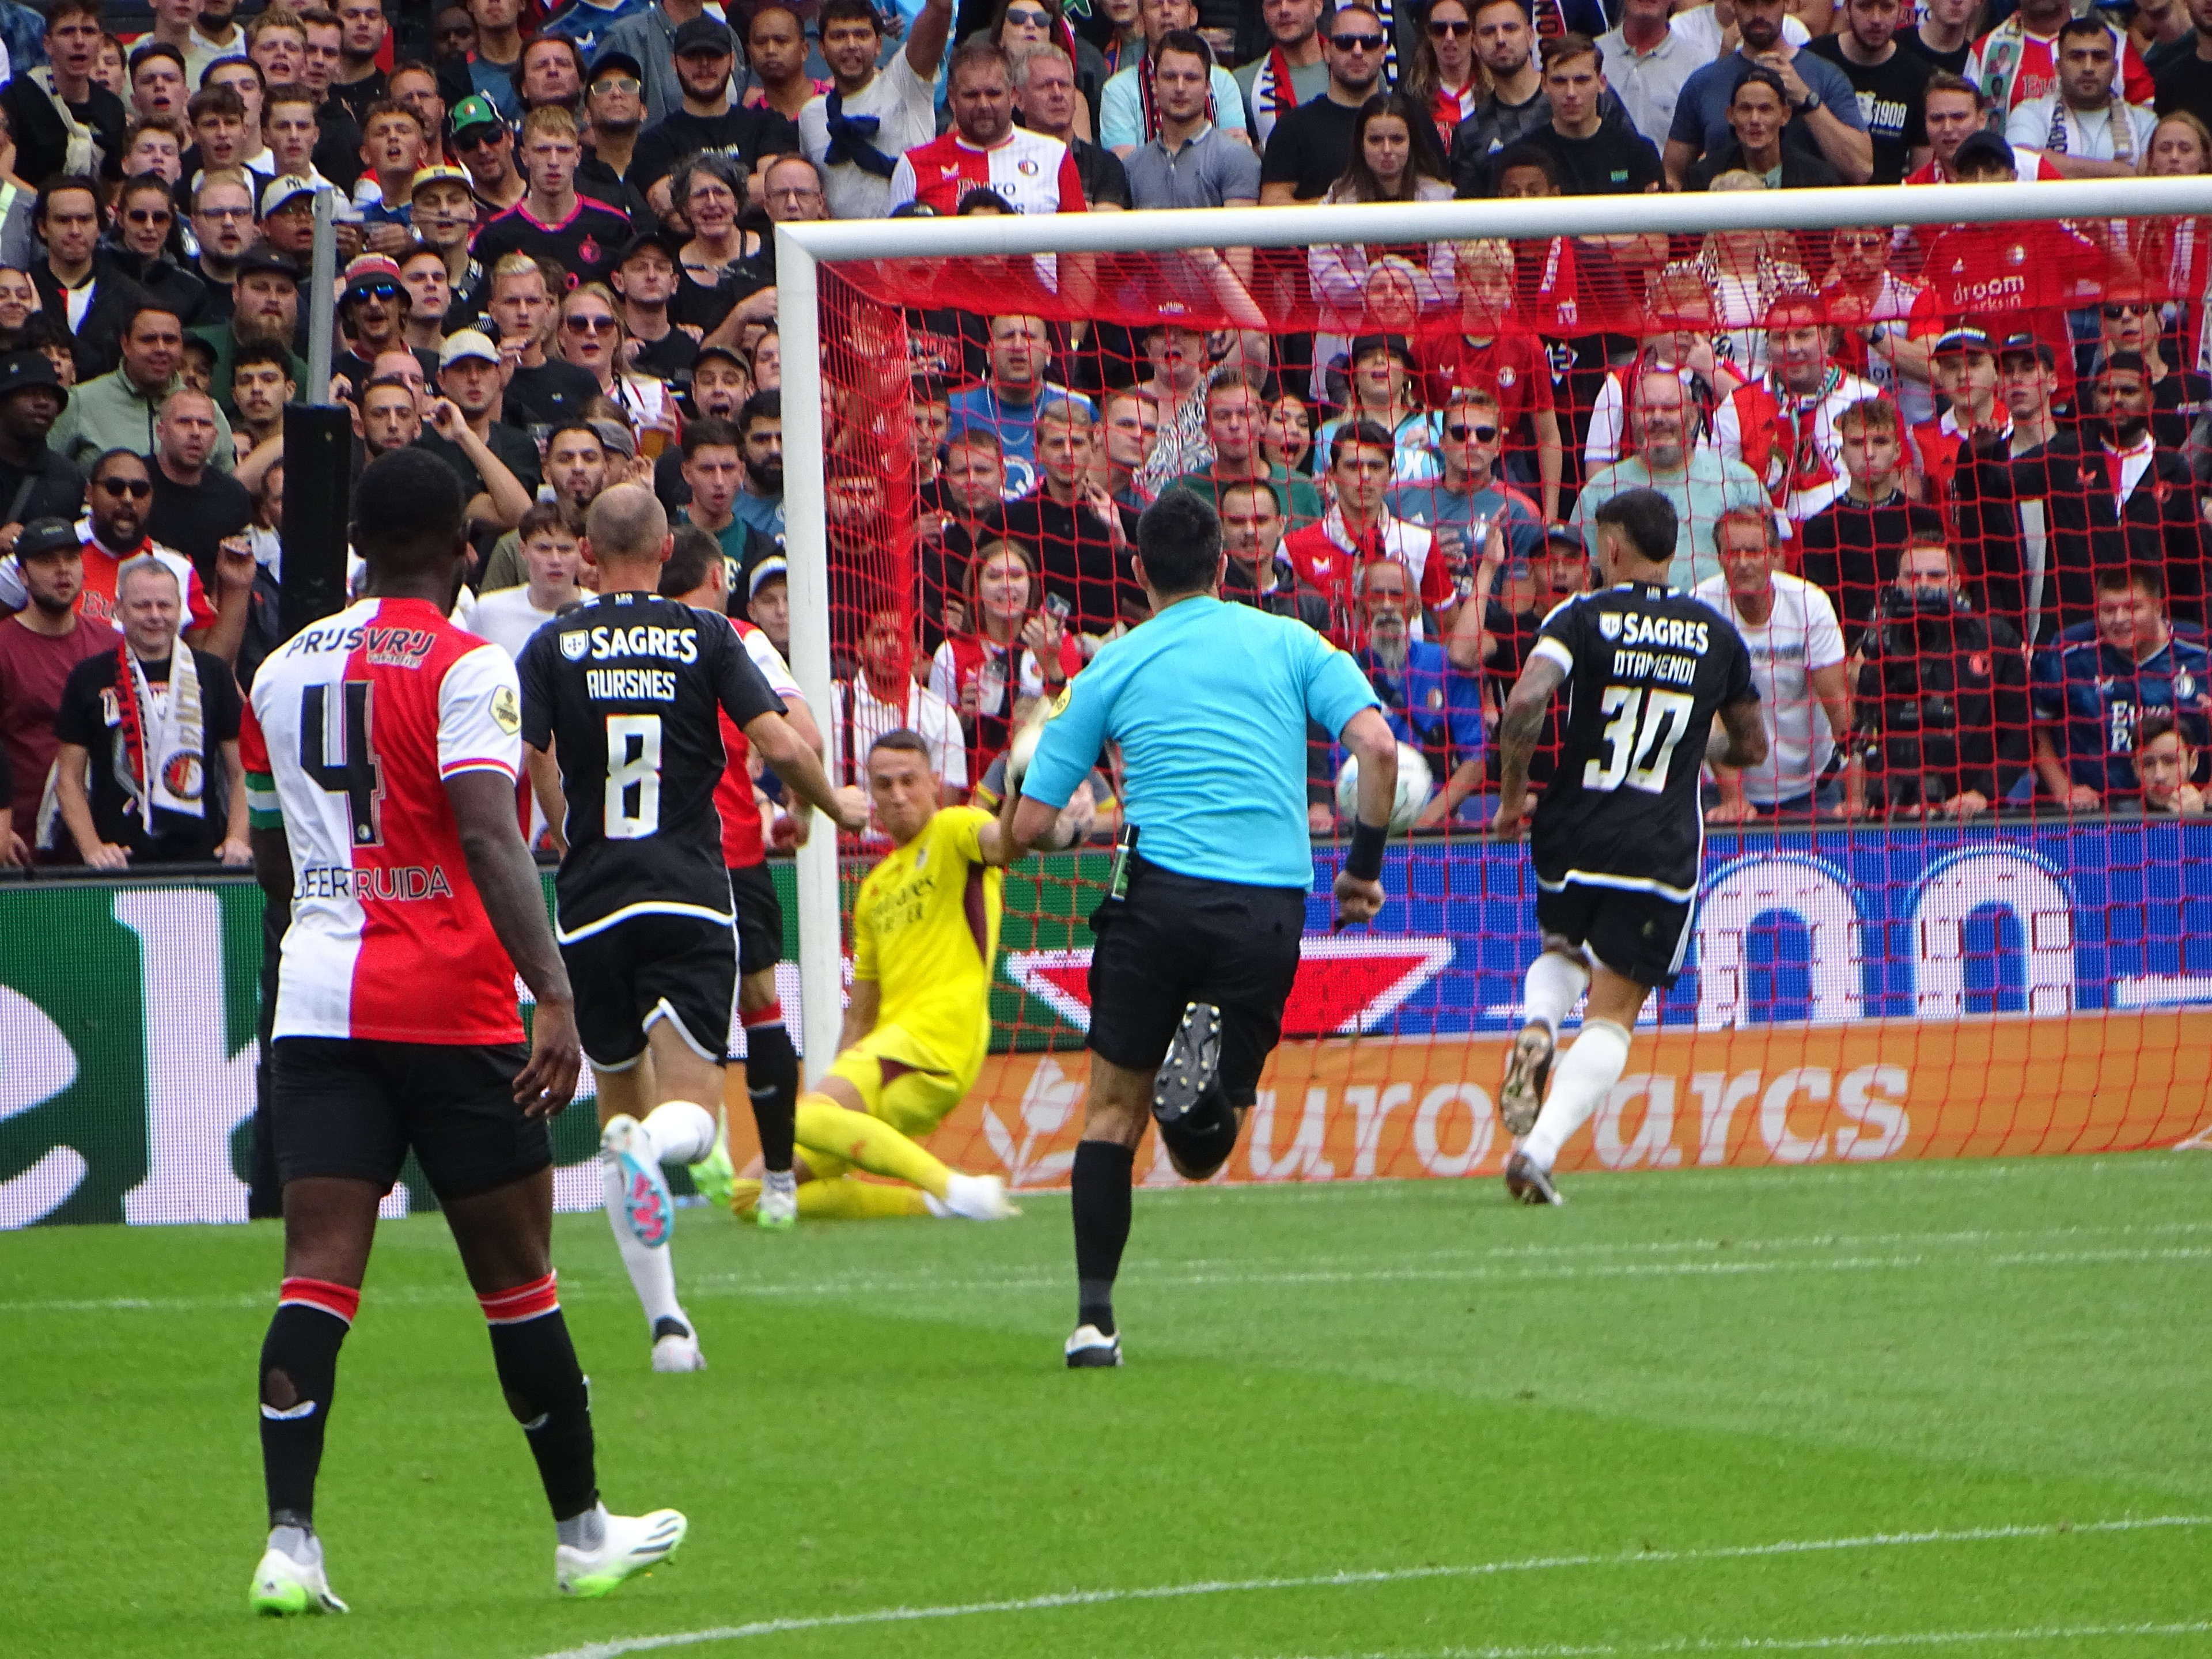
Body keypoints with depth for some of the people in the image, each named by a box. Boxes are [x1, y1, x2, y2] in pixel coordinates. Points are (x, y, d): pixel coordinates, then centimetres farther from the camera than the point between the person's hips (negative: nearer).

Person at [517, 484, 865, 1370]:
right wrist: (837, 807, 13)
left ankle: (666, 1322, 9)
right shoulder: (705, 638, 1)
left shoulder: (553, 648, 3)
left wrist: (568, 837, 11)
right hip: (690, 897, -1)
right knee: (689, 1112, -2)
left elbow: (521, 759, -8)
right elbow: (778, 742, -7)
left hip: (591, 903, 1)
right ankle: (649, 1148, -41)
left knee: (622, 1104, 14)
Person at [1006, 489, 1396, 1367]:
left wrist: (1012, 792, 35)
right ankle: (1215, 1083, -25)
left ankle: (1094, 1320, 2)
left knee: (1113, 1111, 13)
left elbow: (1030, 824, 11)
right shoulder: (1289, 643, 11)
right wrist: (1364, 866, 10)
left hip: (1160, 891, -1)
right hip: (1270, 908, 1)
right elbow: (1378, 748, -2)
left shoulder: (1113, 668, 10)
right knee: (1202, 1154, 12)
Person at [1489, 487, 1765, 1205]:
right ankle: (1542, 1145, -18)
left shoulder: (1584, 618, -3)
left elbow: (1525, 702, -19)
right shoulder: (1717, 634, 7)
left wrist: (1512, 795, -6)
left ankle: (1536, 1028, -3)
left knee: (1562, 950, 30)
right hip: (1662, 849, 0)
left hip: (1572, 837, 0)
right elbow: (1751, 746, 18)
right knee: (1613, 1015, 3)